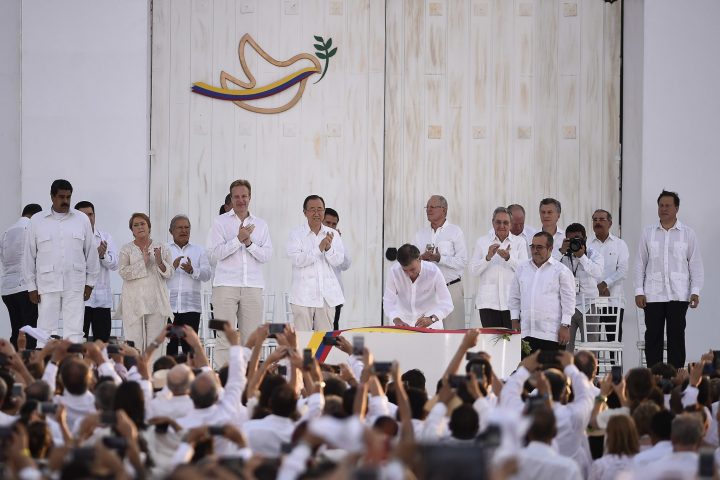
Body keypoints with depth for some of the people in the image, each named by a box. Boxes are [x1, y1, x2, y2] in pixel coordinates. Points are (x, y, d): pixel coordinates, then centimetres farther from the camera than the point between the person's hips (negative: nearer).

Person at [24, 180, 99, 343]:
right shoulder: (37, 221, 6)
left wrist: (90, 283, 7)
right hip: (47, 285, -1)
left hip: (75, 285, 1)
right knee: (46, 330, -3)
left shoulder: (82, 220, 8)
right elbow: (30, 255, 7)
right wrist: (31, 286, 3)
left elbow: (91, 253, 11)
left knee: (74, 332, -3)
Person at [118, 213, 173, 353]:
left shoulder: (162, 248, 11)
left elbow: (169, 273, 7)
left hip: (156, 301, 1)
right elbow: (123, 272, -5)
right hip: (133, 302, -1)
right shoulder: (126, 249, 7)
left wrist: (160, 262, -12)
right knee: (134, 342, -8)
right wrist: (143, 262, -15)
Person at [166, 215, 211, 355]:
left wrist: (192, 270, -15)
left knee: (190, 346, -7)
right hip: (169, 305, -1)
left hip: (191, 306, 1)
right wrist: (172, 267, -18)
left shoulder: (199, 251, 18)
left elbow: (207, 274, 4)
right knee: (170, 345, -6)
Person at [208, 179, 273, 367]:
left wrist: (249, 242, -9)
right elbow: (214, 253, -5)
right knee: (225, 337, -7)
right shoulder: (220, 222, 6)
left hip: (253, 286, 3)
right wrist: (239, 239, -11)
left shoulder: (260, 224, 14)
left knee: (251, 336, 0)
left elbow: (267, 255, 5)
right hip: (226, 286, -3)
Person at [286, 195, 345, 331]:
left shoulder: (332, 234, 11)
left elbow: (338, 261, 3)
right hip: (304, 294, -3)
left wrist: (329, 248, -17)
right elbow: (297, 260, -12)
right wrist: (319, 248, -20)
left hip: (327, 294, 3)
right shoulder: (296, 234, 1)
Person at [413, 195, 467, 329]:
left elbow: (462, 261, -8)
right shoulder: (421, 234, 16)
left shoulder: (455, 232, 2)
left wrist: (440, 259, -19)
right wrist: (421, 258, -11)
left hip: (450, 287, -4)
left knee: (453, 329, -9)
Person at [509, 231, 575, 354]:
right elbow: (514, 298, 19)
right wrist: (515, 321, 11)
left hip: (551, 334, -4)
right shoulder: (522, 269, 15)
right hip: (526, 332, 4)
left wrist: (565, 326, -7)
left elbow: (568, 301, -2)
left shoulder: (561, 270, 1)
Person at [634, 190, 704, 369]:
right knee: (653, 336, 1)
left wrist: (695, 291, -4)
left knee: (676, 336, -1)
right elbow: (640, 264, 9)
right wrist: (639, 291, 1)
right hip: (653, 295, 1)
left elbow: (696, 265, 5)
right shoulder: (648, 233, 9)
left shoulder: (688, 234, 6)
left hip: (678, 295, -1)